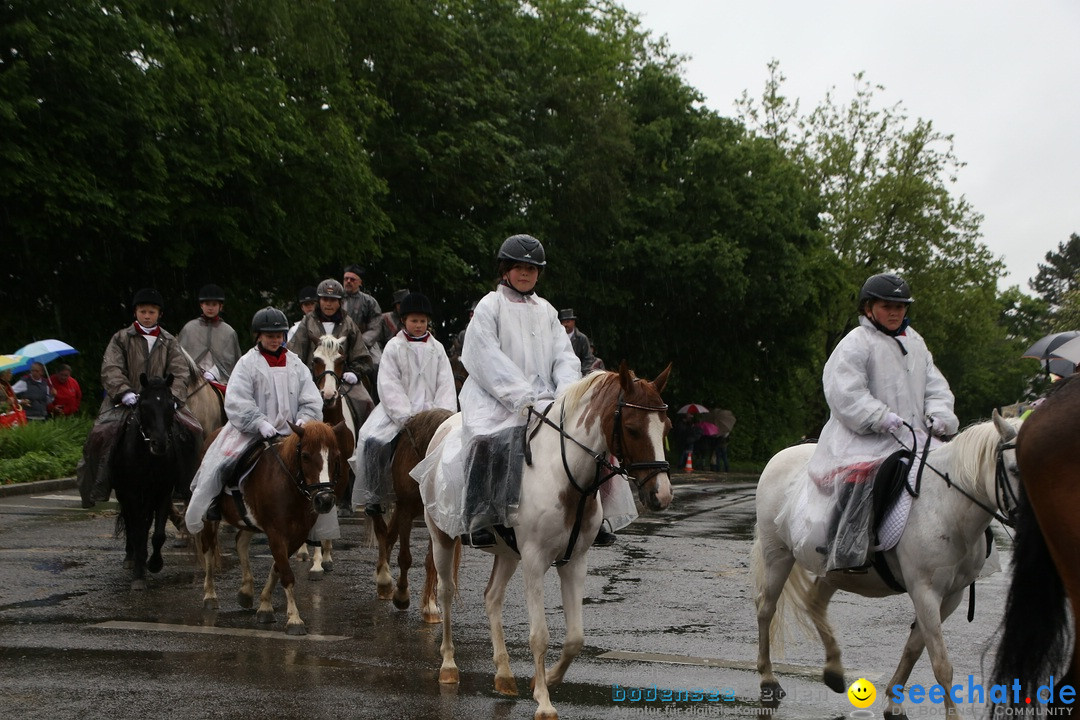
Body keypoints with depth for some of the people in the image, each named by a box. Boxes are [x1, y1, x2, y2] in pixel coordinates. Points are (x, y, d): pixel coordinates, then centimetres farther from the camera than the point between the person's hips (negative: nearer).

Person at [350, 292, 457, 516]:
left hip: (430, 411, 2)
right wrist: (407, 418, -18)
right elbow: (390, 387, -5)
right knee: (373, 441, -27)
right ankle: (373, 496, -11)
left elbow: (446, 384, 6)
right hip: (398, 411, -2)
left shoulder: (437, 349, 13)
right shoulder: (394, 347, 4)